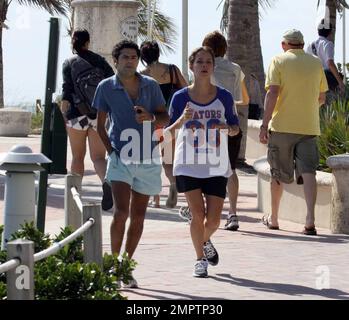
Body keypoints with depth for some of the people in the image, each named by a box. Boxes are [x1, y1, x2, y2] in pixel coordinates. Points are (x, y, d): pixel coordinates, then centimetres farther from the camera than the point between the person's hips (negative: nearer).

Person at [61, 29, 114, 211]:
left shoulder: (69, 63, 1)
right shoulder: (99, 61, 7)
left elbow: (67, 91, -6)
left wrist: (63, 115, -2)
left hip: (77, 114, -1)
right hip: (98, 114, 1)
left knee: (78, 156, 12)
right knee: (98, 157, -3)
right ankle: (106, 181, -32)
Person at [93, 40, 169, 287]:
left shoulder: (151, 86, 3)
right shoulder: (106, 87, -1)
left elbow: (165, 119, 7)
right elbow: (100, 125, 7)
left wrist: (150, 117, -15)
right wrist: (111, 150, -4)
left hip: (147, 159, 3)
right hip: (121, 158, -2)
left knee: (138, 216, 8)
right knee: (121, 211, -17)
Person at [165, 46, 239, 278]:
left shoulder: (224, 97, 2)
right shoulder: (181, 98, -2)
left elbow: (235, 128, 12)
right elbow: (168, 133, 1)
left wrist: (228, 128, -11)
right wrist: (181, 120, -19)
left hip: (217, 167, 2)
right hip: (188, 166, -1)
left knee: (214, 219, 0)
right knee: (198, 213, -10)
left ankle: (205, 241, 34)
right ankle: (200, 259, 9)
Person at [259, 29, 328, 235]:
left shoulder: (279, 61, -1)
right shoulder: (316, 63, 9)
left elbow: (272, 93, -11)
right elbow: (322, 98, 14)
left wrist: (265, 124, -12)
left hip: (282, 125, -2)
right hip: (309, 126, 2)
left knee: (278, 174, 10)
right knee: (308, 172, -4)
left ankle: (273, 219, 23)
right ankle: (310, 220, -19)